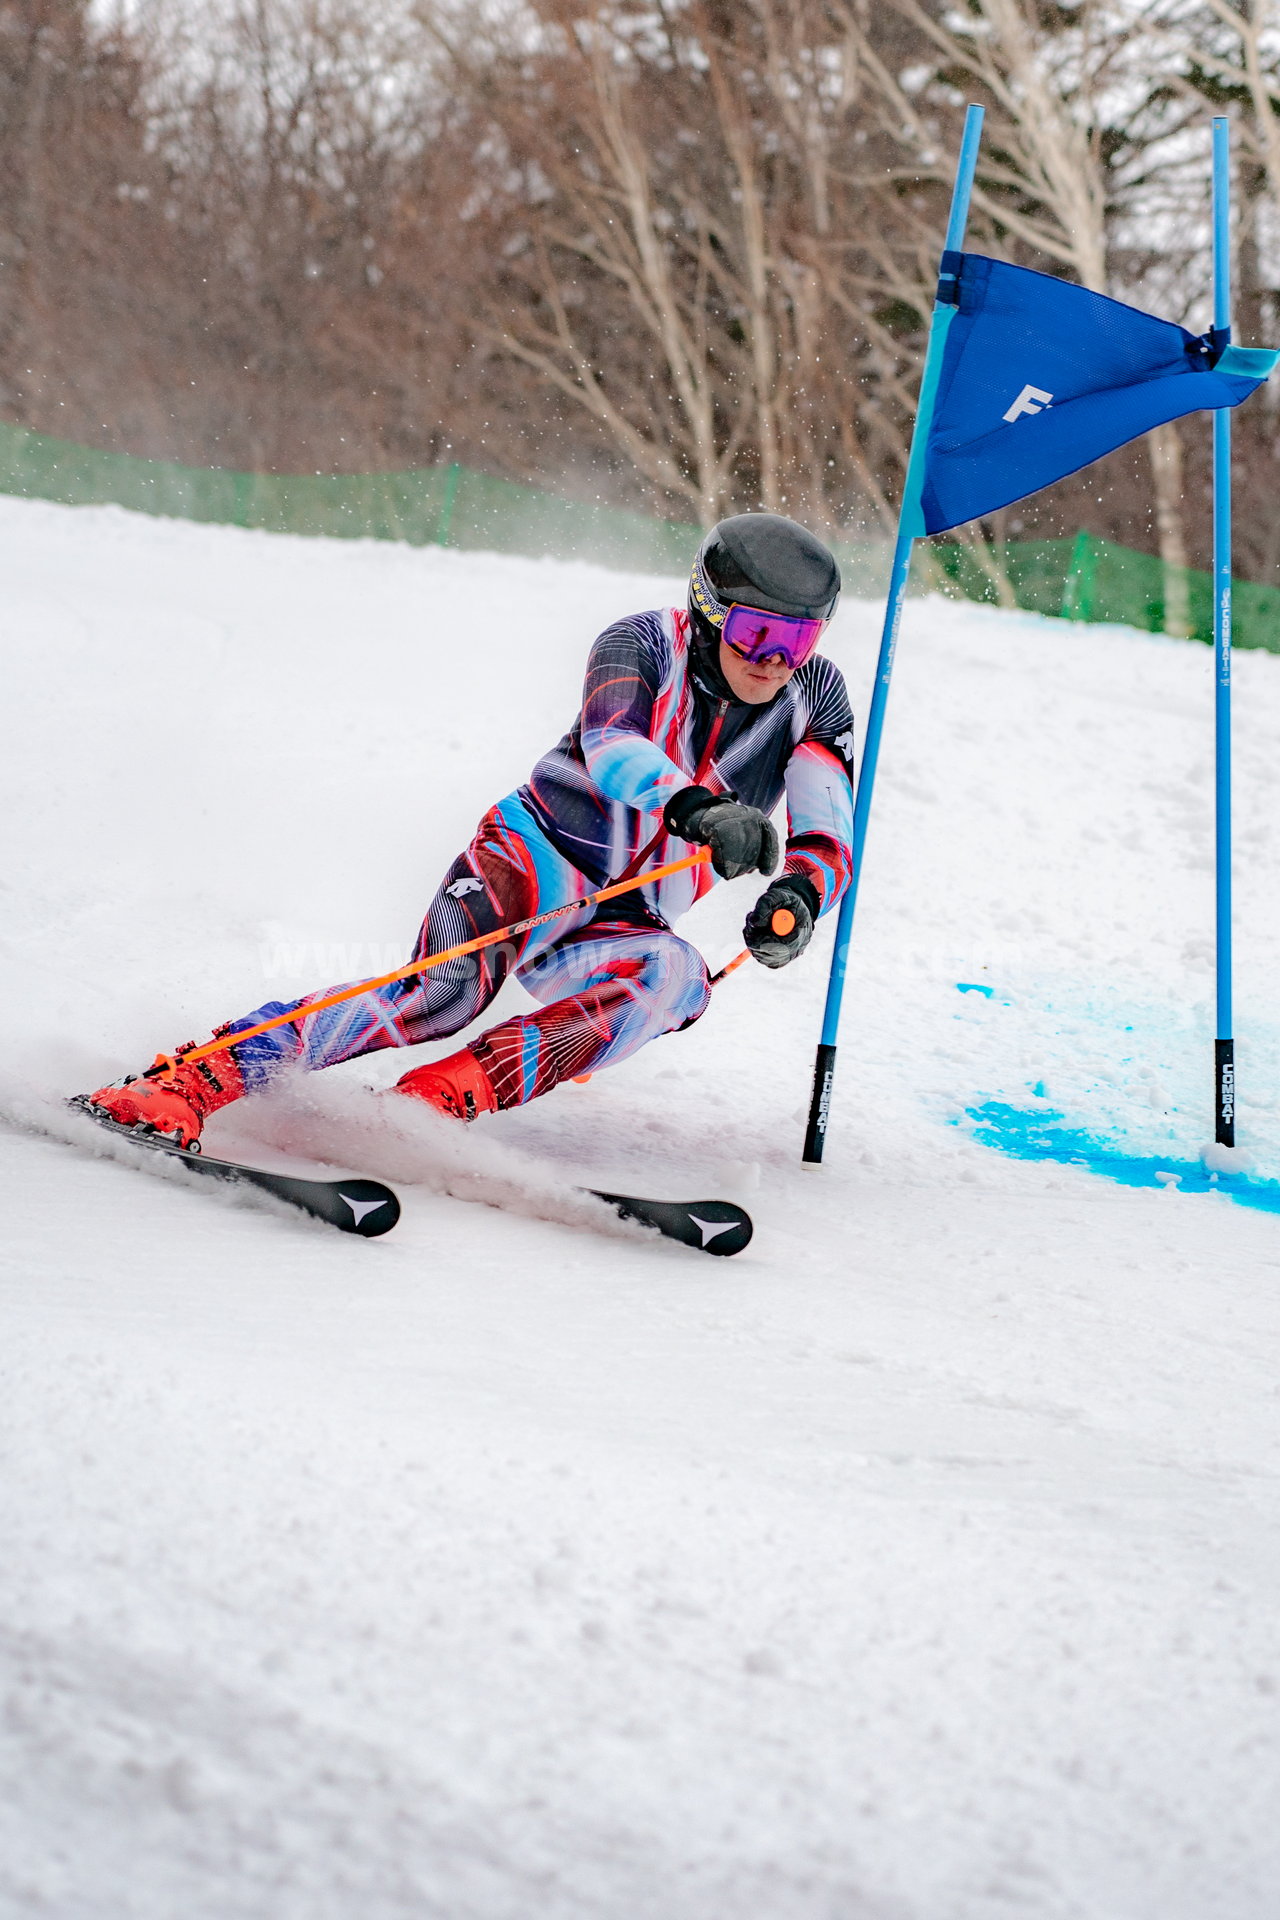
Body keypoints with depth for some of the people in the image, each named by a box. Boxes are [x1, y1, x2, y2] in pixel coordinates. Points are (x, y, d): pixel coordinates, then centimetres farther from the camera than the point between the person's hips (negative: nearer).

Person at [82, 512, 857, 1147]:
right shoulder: (645, 643, -11)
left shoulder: (814, 697, -1)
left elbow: (831, 841, -9)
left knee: (680, 977, -33)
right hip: (539, 859, -4)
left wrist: (798, 895, -34)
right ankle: (188, 1082, -32)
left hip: (618, 927, 4)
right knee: (449, 991, -34)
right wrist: (697, 808, -52)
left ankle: (434, 1098, -36)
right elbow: (609, 746, -32)